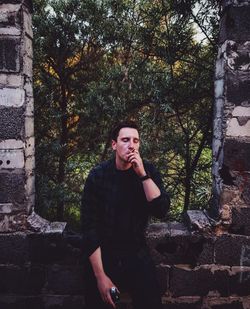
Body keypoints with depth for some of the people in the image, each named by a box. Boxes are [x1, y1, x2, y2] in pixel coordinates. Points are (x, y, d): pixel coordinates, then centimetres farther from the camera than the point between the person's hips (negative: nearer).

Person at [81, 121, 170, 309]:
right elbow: (90, 228, -14)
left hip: (137, 253, 2)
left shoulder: (148, 171, -7)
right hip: (103, 254, -1)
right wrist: (100, 276, -16)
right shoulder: (98, 176, -14)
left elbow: (161, 211, -18)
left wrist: (142, 174, -26)